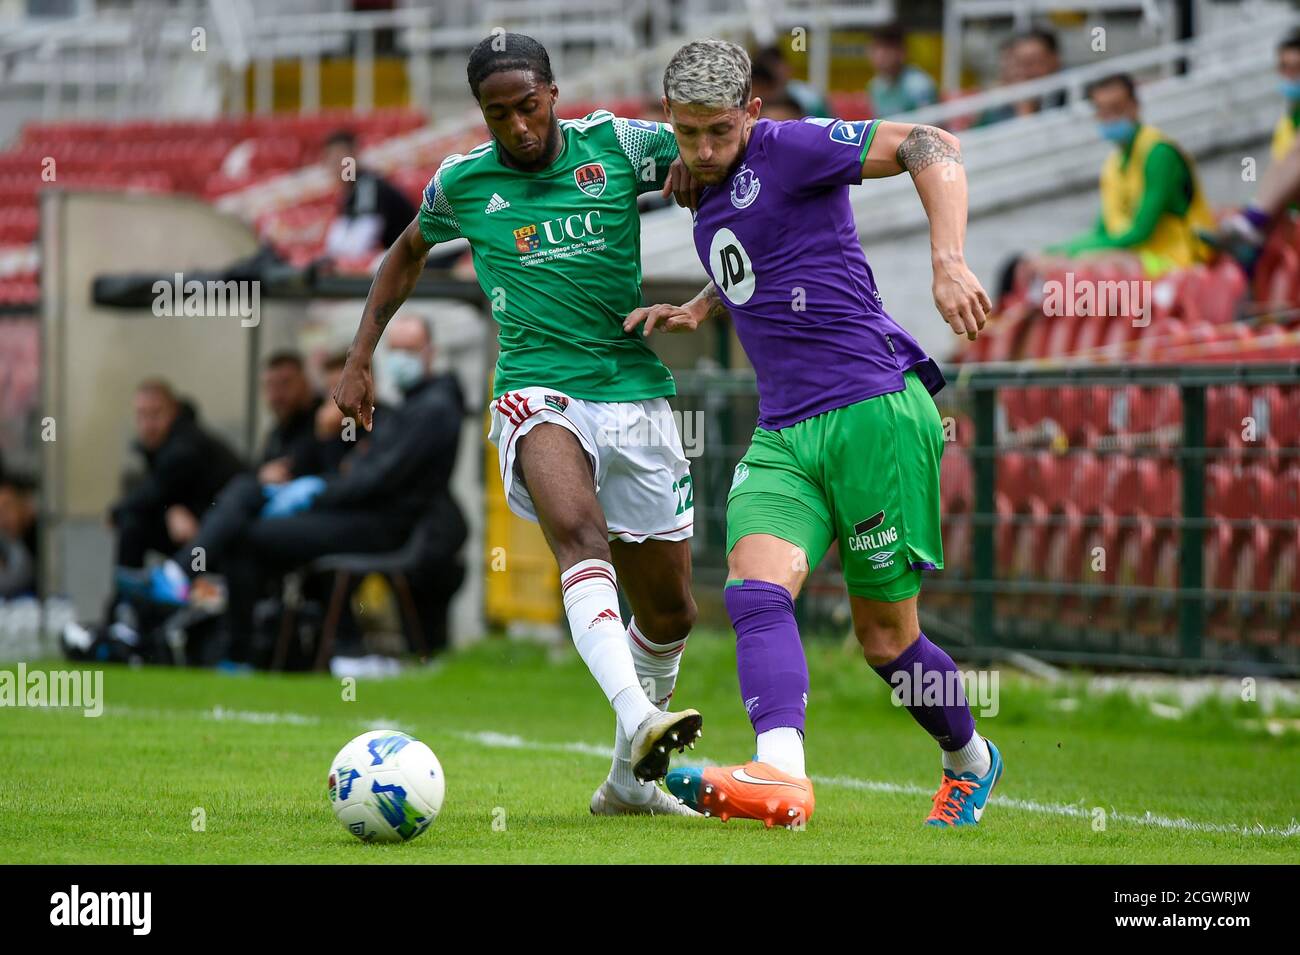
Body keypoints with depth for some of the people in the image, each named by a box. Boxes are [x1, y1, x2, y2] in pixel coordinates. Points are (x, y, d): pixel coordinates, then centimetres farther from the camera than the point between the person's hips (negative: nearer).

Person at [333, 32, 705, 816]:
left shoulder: (617, 146, 3)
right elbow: (409, 252, 27)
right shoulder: (463, 184, 7)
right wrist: (360, 358, 22)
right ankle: (637, 718, -52)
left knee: (670, 612, 8)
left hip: (637, 393, 3)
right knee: (581, 536, -34)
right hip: (538, 392, -2)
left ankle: (632, 778, 29)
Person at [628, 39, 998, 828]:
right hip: (784, 434, 7)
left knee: (885, 639, 2)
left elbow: (930, 148, -15)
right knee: (756, 588, -22)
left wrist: (949, 264, -27)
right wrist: (698, 310, 21)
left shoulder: (786, 150, -7)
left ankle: (971, 764, 29)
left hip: (876, 410, -7)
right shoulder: (708, 198, 18)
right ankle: (781, 775, -39)